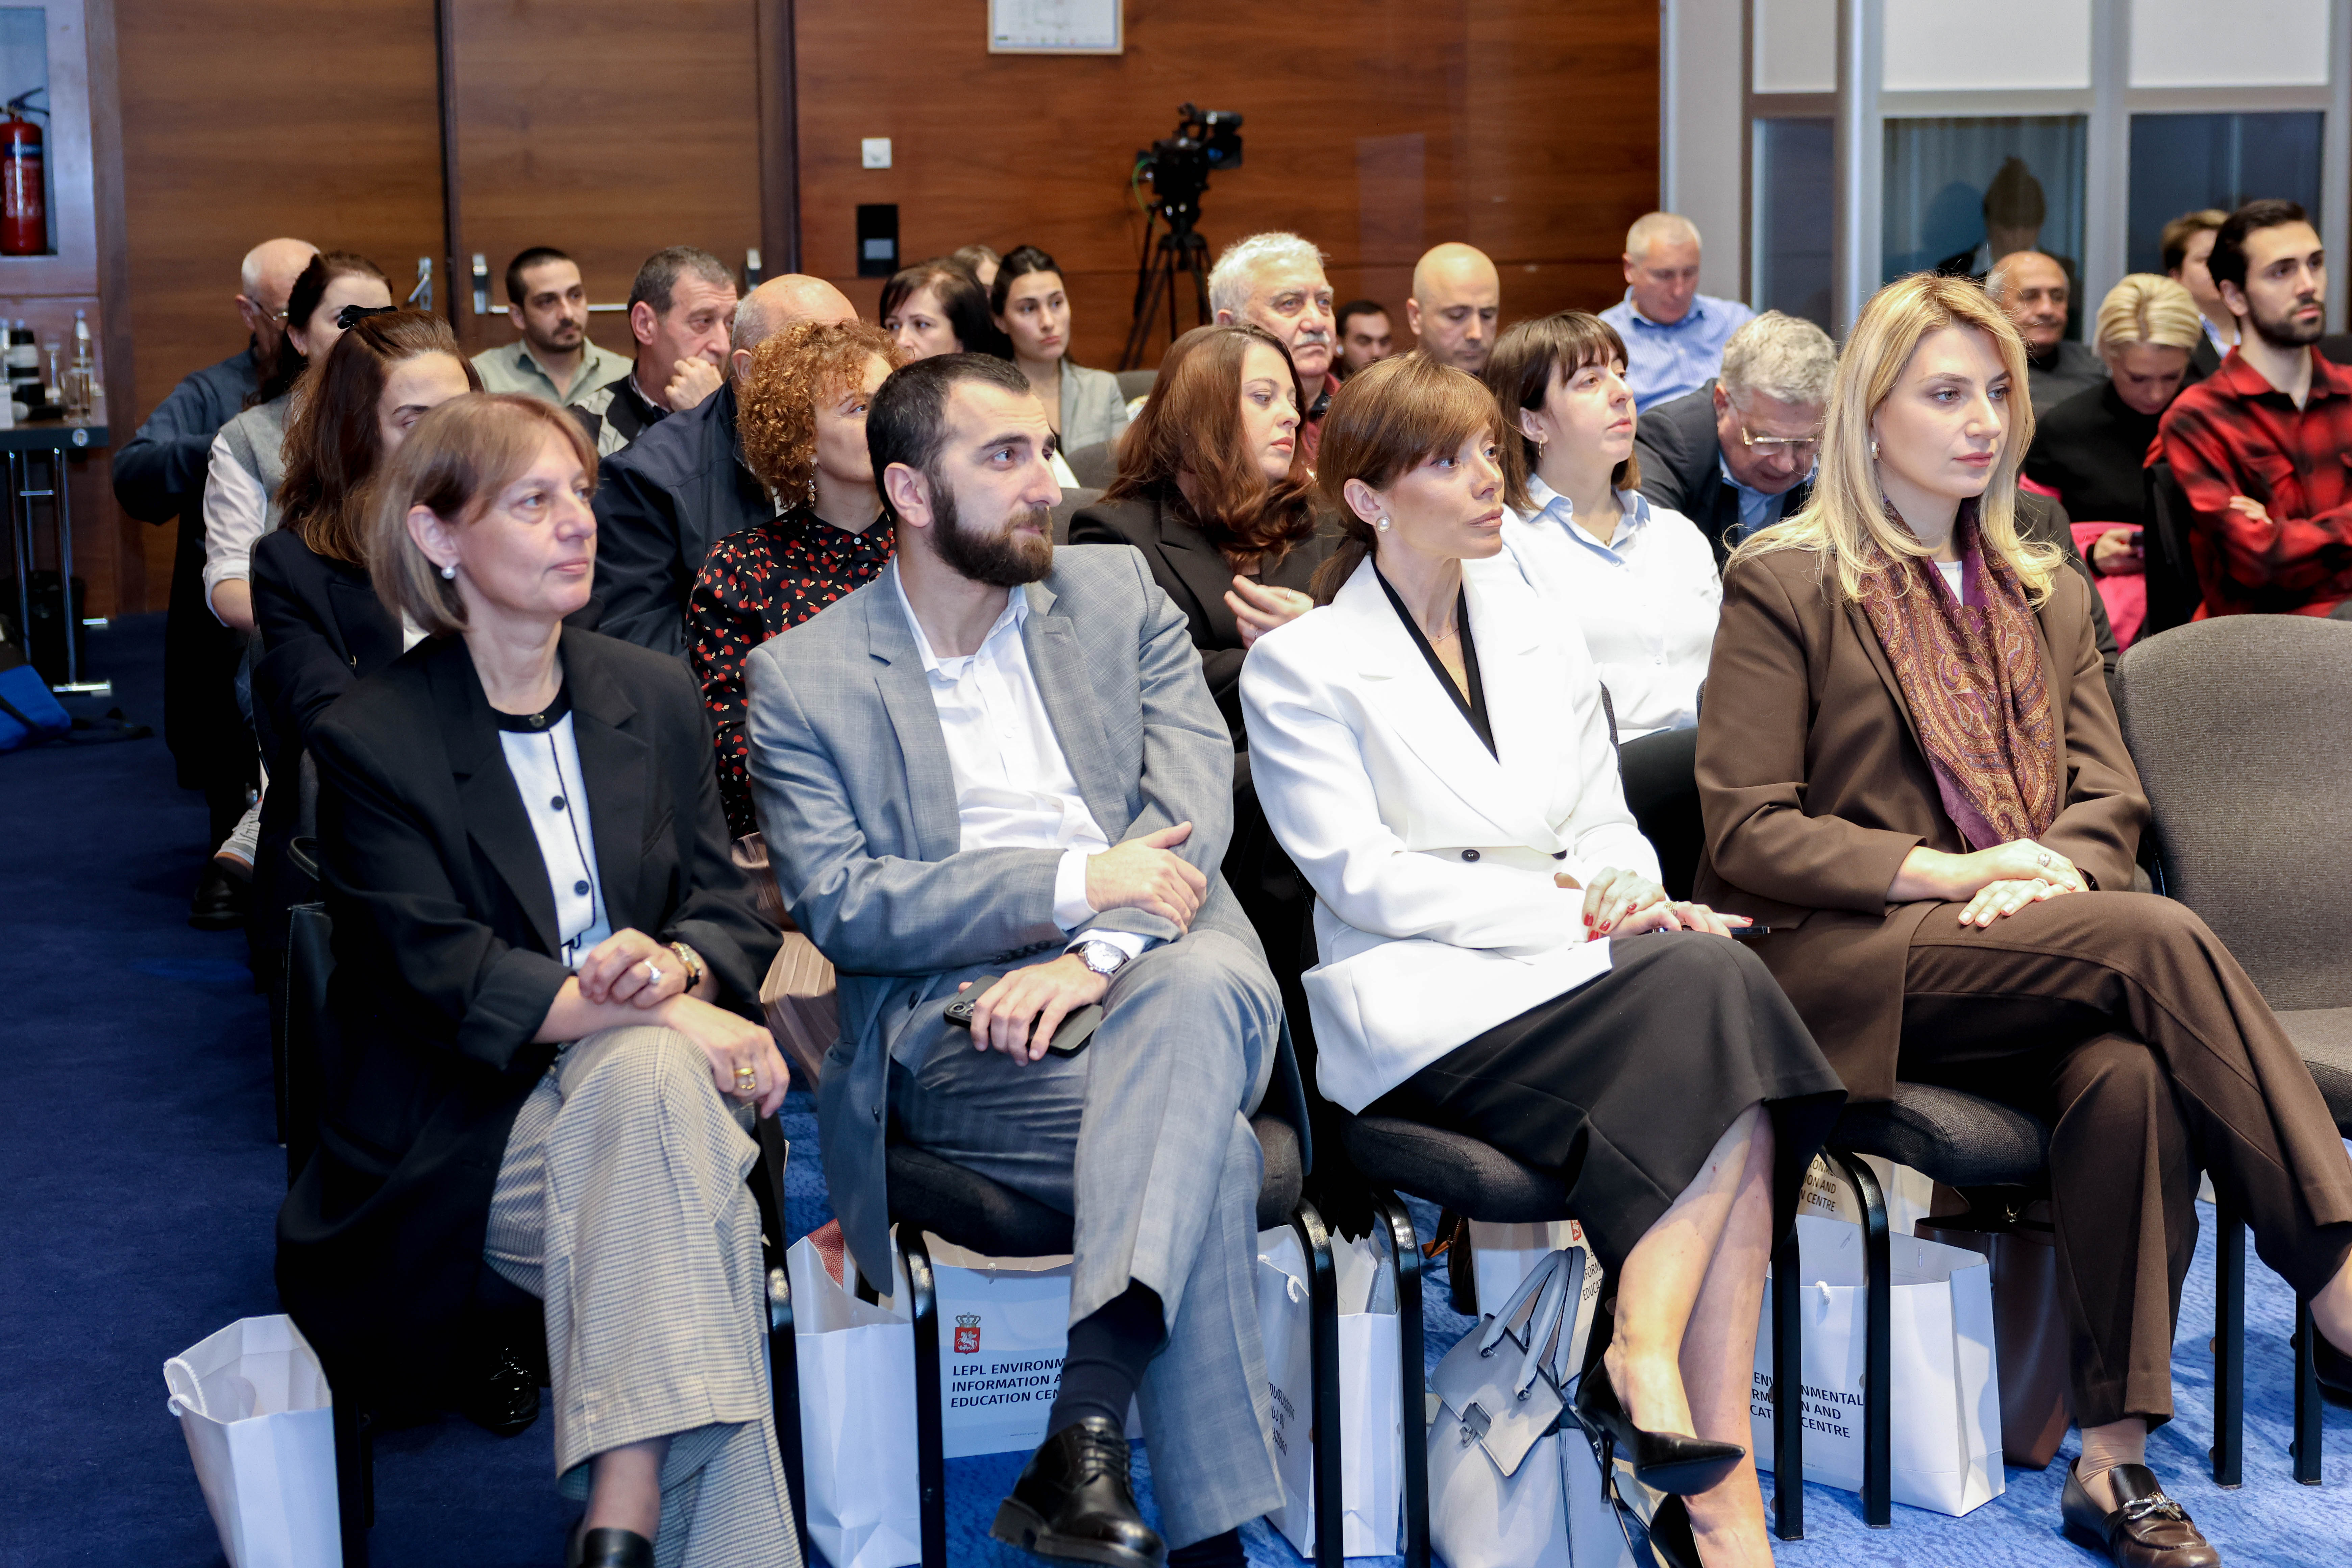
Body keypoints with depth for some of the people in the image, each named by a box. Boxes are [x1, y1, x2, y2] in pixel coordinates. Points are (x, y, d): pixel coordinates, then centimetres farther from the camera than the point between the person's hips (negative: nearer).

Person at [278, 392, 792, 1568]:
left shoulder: (654, 695, 13)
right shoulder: (369, 741, -2)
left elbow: (729, 907, 9)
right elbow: (443, 980, -13)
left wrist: (675, 966, -16)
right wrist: (654, 1012, -25)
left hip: (647, 1078, 4)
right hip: (474, 1132, -3)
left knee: (652, 1080, -33)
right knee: (657, 1071, -34)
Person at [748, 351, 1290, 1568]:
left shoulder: (1117, 593, 18)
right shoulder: (802, 678, 10)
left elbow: (1196, 801, 5)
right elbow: (838, 905, -2)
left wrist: (1097, 953, -15)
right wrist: (1070, 885, -14)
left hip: (1151, 966, 2)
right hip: (954, 1014, -2)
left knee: (1204, 986, -38)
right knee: (1201, 1140, -33)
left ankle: (1081, 1435, -46)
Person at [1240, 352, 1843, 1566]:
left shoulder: (1536, 635, 22)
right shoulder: (1299, 665, 3)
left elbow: (1606, 824, 20)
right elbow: (1359, 873, -7)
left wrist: (1635, 893, -5)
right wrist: (1566, 909, -14)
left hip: (1570, 966, 6)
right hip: (1421, 1001, -5)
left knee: (1719, 974, -30)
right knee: (1712, 991, -29)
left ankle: (1648, 1348, -31)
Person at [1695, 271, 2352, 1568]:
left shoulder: (2043, 594, 22)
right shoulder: (1785, 586, 3)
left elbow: (2110, 802, 15)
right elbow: (1747, 834, -4)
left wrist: (2059, 875, -9)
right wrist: (1952, 873, -14)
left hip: (2031, 963, 4)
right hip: (1846, 970, -4)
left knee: (2131, 1075, -31)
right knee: (2157, 939, -29)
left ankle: (2112, 1460, -29)